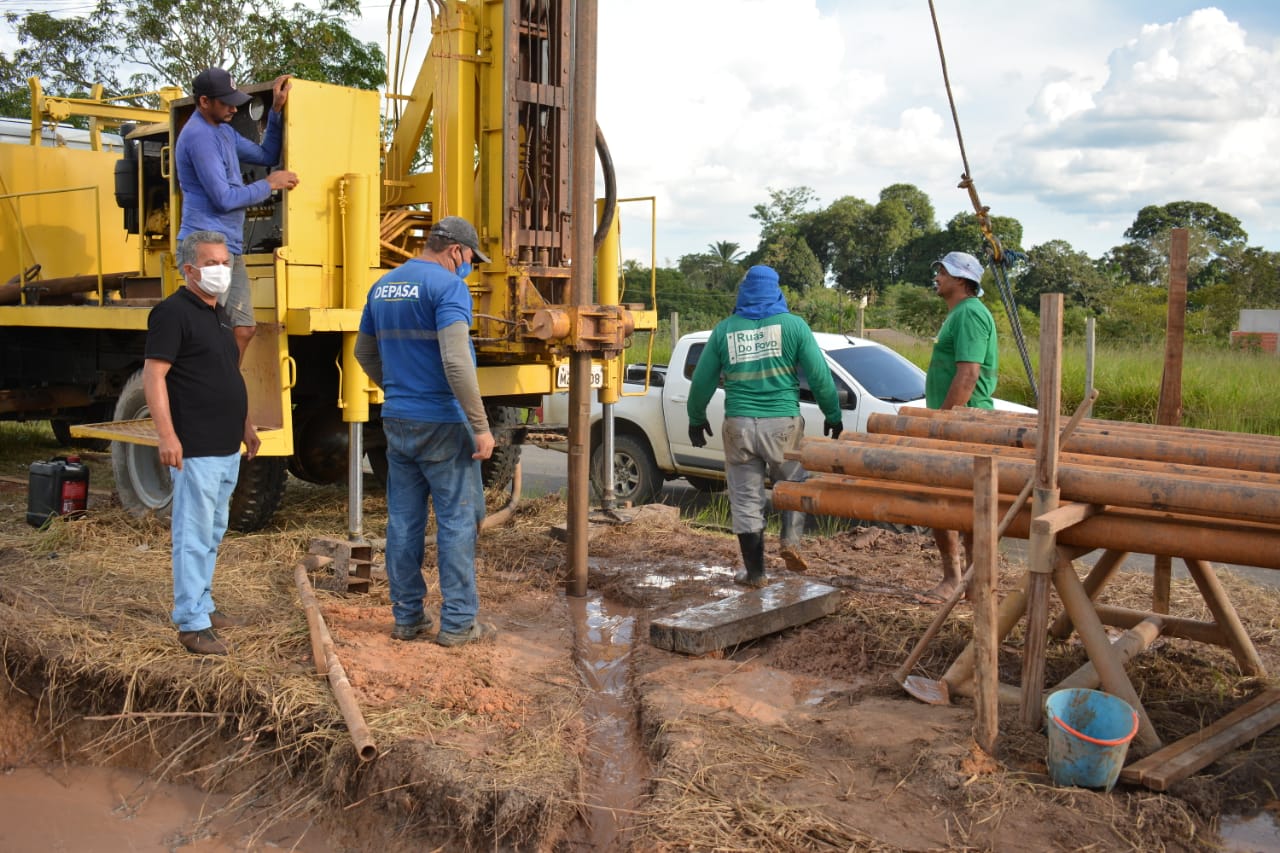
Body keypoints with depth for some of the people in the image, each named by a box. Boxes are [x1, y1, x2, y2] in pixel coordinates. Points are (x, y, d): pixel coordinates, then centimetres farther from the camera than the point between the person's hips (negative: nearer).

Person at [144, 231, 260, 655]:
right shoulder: (173, 312, -11)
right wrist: (167, 435, -24)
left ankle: (203, 605, 28)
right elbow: (153, 376, -17)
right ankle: (192, 624, 0)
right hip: (195, 450, -9)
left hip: (227, 448, 9)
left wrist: (246, 425, 23)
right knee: (193, 536, -5)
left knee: (212, 533, 16)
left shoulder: (218, 314, 16)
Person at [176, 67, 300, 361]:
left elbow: (266, 155, 22)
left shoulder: (224, 130, 17)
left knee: (243, 329, 12)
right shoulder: (198, 135, -14)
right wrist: (269, 184, -5)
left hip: (230, 249, 10)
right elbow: (223, 198, -17)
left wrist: (276, 110, 13)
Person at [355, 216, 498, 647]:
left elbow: (364, 352, 23)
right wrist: (481, 427, -20)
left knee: (403, 520, 11)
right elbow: (456, 362, -23)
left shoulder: (382, 287, 12)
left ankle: (407, 616, 19)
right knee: (456, 520, 1)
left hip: (396, 421, 7)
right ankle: (457, 622, 7)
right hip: (442, 423, -7)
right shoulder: (447, 286, -13)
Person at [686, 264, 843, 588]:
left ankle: (754, 573, 13)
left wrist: (696, 420, 22)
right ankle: (790, 542, 4)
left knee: (746, 500, 8)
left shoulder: (724, 329, 5)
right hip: (783, 423, -1)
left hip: (739, 425, 1)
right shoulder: (793, 325, 0)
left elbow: (702, 380, 9)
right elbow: (820, 375, -1)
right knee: (793, 485, 22)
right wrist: (833, 416, 12)